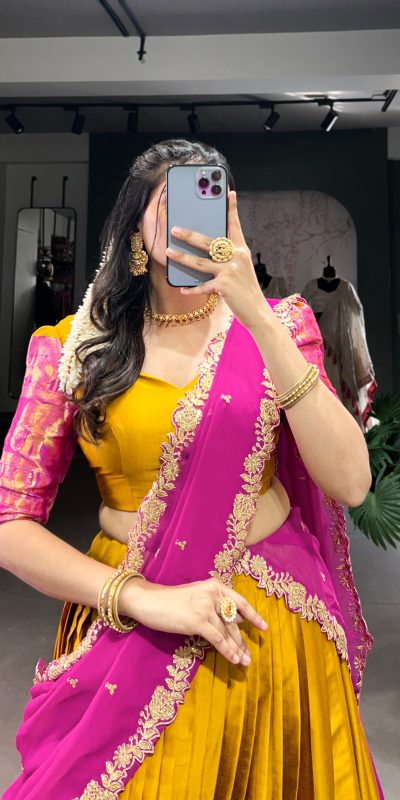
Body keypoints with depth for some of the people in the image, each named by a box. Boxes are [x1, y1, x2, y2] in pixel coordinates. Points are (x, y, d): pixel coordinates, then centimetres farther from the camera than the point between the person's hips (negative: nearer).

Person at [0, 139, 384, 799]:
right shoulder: (75, 345, -6)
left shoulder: (274, 325, -4)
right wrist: (143, 598, -20)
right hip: (129, 627, -1)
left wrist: (257, 316, -23)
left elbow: (349, 484, -17)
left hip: (272, 623, 2)